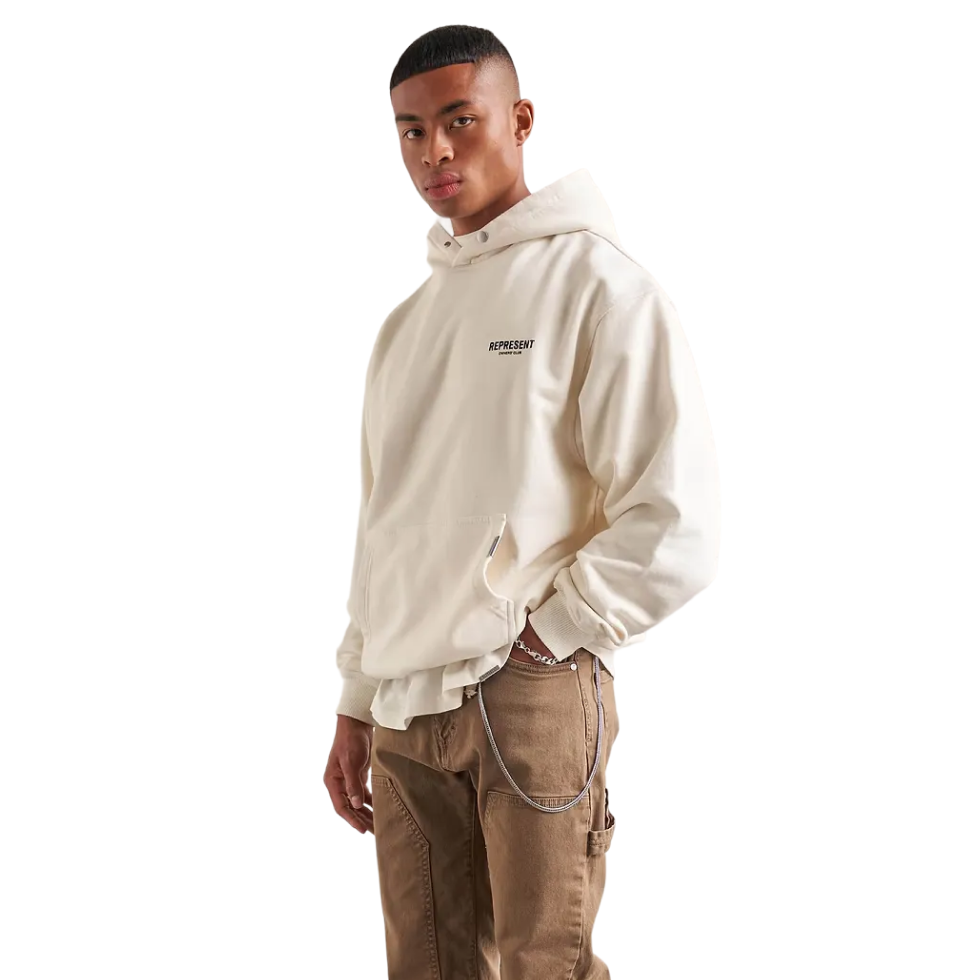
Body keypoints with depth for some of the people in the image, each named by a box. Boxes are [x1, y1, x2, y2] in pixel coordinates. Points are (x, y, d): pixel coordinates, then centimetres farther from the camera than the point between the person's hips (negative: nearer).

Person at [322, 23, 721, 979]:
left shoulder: (596, 283, -5)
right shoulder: (406, 325, 17)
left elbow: (675, 531, -13)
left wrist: (532, 640, -9)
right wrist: (355, 702, 17)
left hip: (533, 701, -6)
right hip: (403, 713, 6)